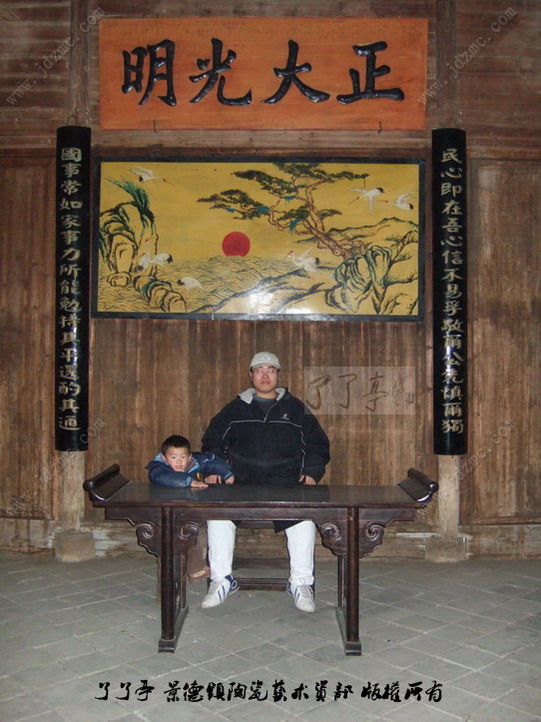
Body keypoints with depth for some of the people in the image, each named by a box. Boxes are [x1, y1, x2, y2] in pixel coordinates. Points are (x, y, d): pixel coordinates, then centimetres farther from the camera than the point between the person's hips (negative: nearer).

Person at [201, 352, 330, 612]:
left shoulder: (296, 409, 15)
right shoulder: (235, 409, 17)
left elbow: (317, 444, 18)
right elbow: (213, 442, 20)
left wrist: (311, 472, 1)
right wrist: (213, 469, 2)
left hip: (286, 484, -1)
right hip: (240, 483, 1)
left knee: (304, 516, -28)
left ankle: (300, 582, -13)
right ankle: (222, 578, -12)